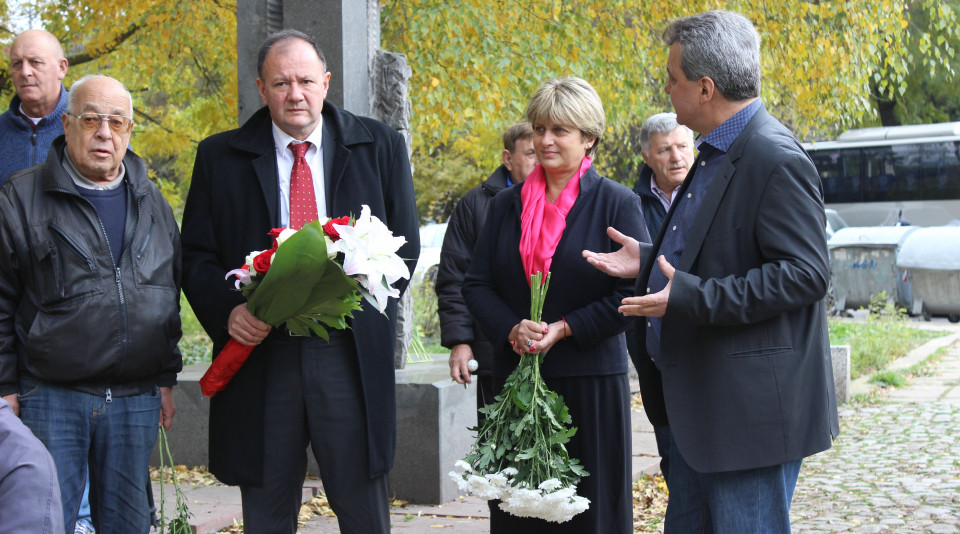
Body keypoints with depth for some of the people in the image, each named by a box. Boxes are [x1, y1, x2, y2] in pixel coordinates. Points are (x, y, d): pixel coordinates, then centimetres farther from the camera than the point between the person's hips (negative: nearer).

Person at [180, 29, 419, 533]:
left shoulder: (379, 145, 7)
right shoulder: (220, 156, 7)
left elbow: (404, 245, 7)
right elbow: (196, 255, 7)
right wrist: (229, 309, -12)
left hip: (351, 355, 0)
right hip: (259, 353, 1)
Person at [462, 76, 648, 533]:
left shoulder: (617, 203, -2)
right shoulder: (507, 204, 10)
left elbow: (636, 288, -8)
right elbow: (476, 284, 8)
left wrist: (565, 328, -14)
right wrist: (511, 329, -10)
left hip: (590, 381, -3)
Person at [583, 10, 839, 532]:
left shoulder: (776, 158, -18)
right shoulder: (715, 154, 14)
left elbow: (804, 273, -23)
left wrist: (689, 296, -26)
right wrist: (649, 262, 13)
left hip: (751, 406, -10)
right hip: (699, 403, 10)